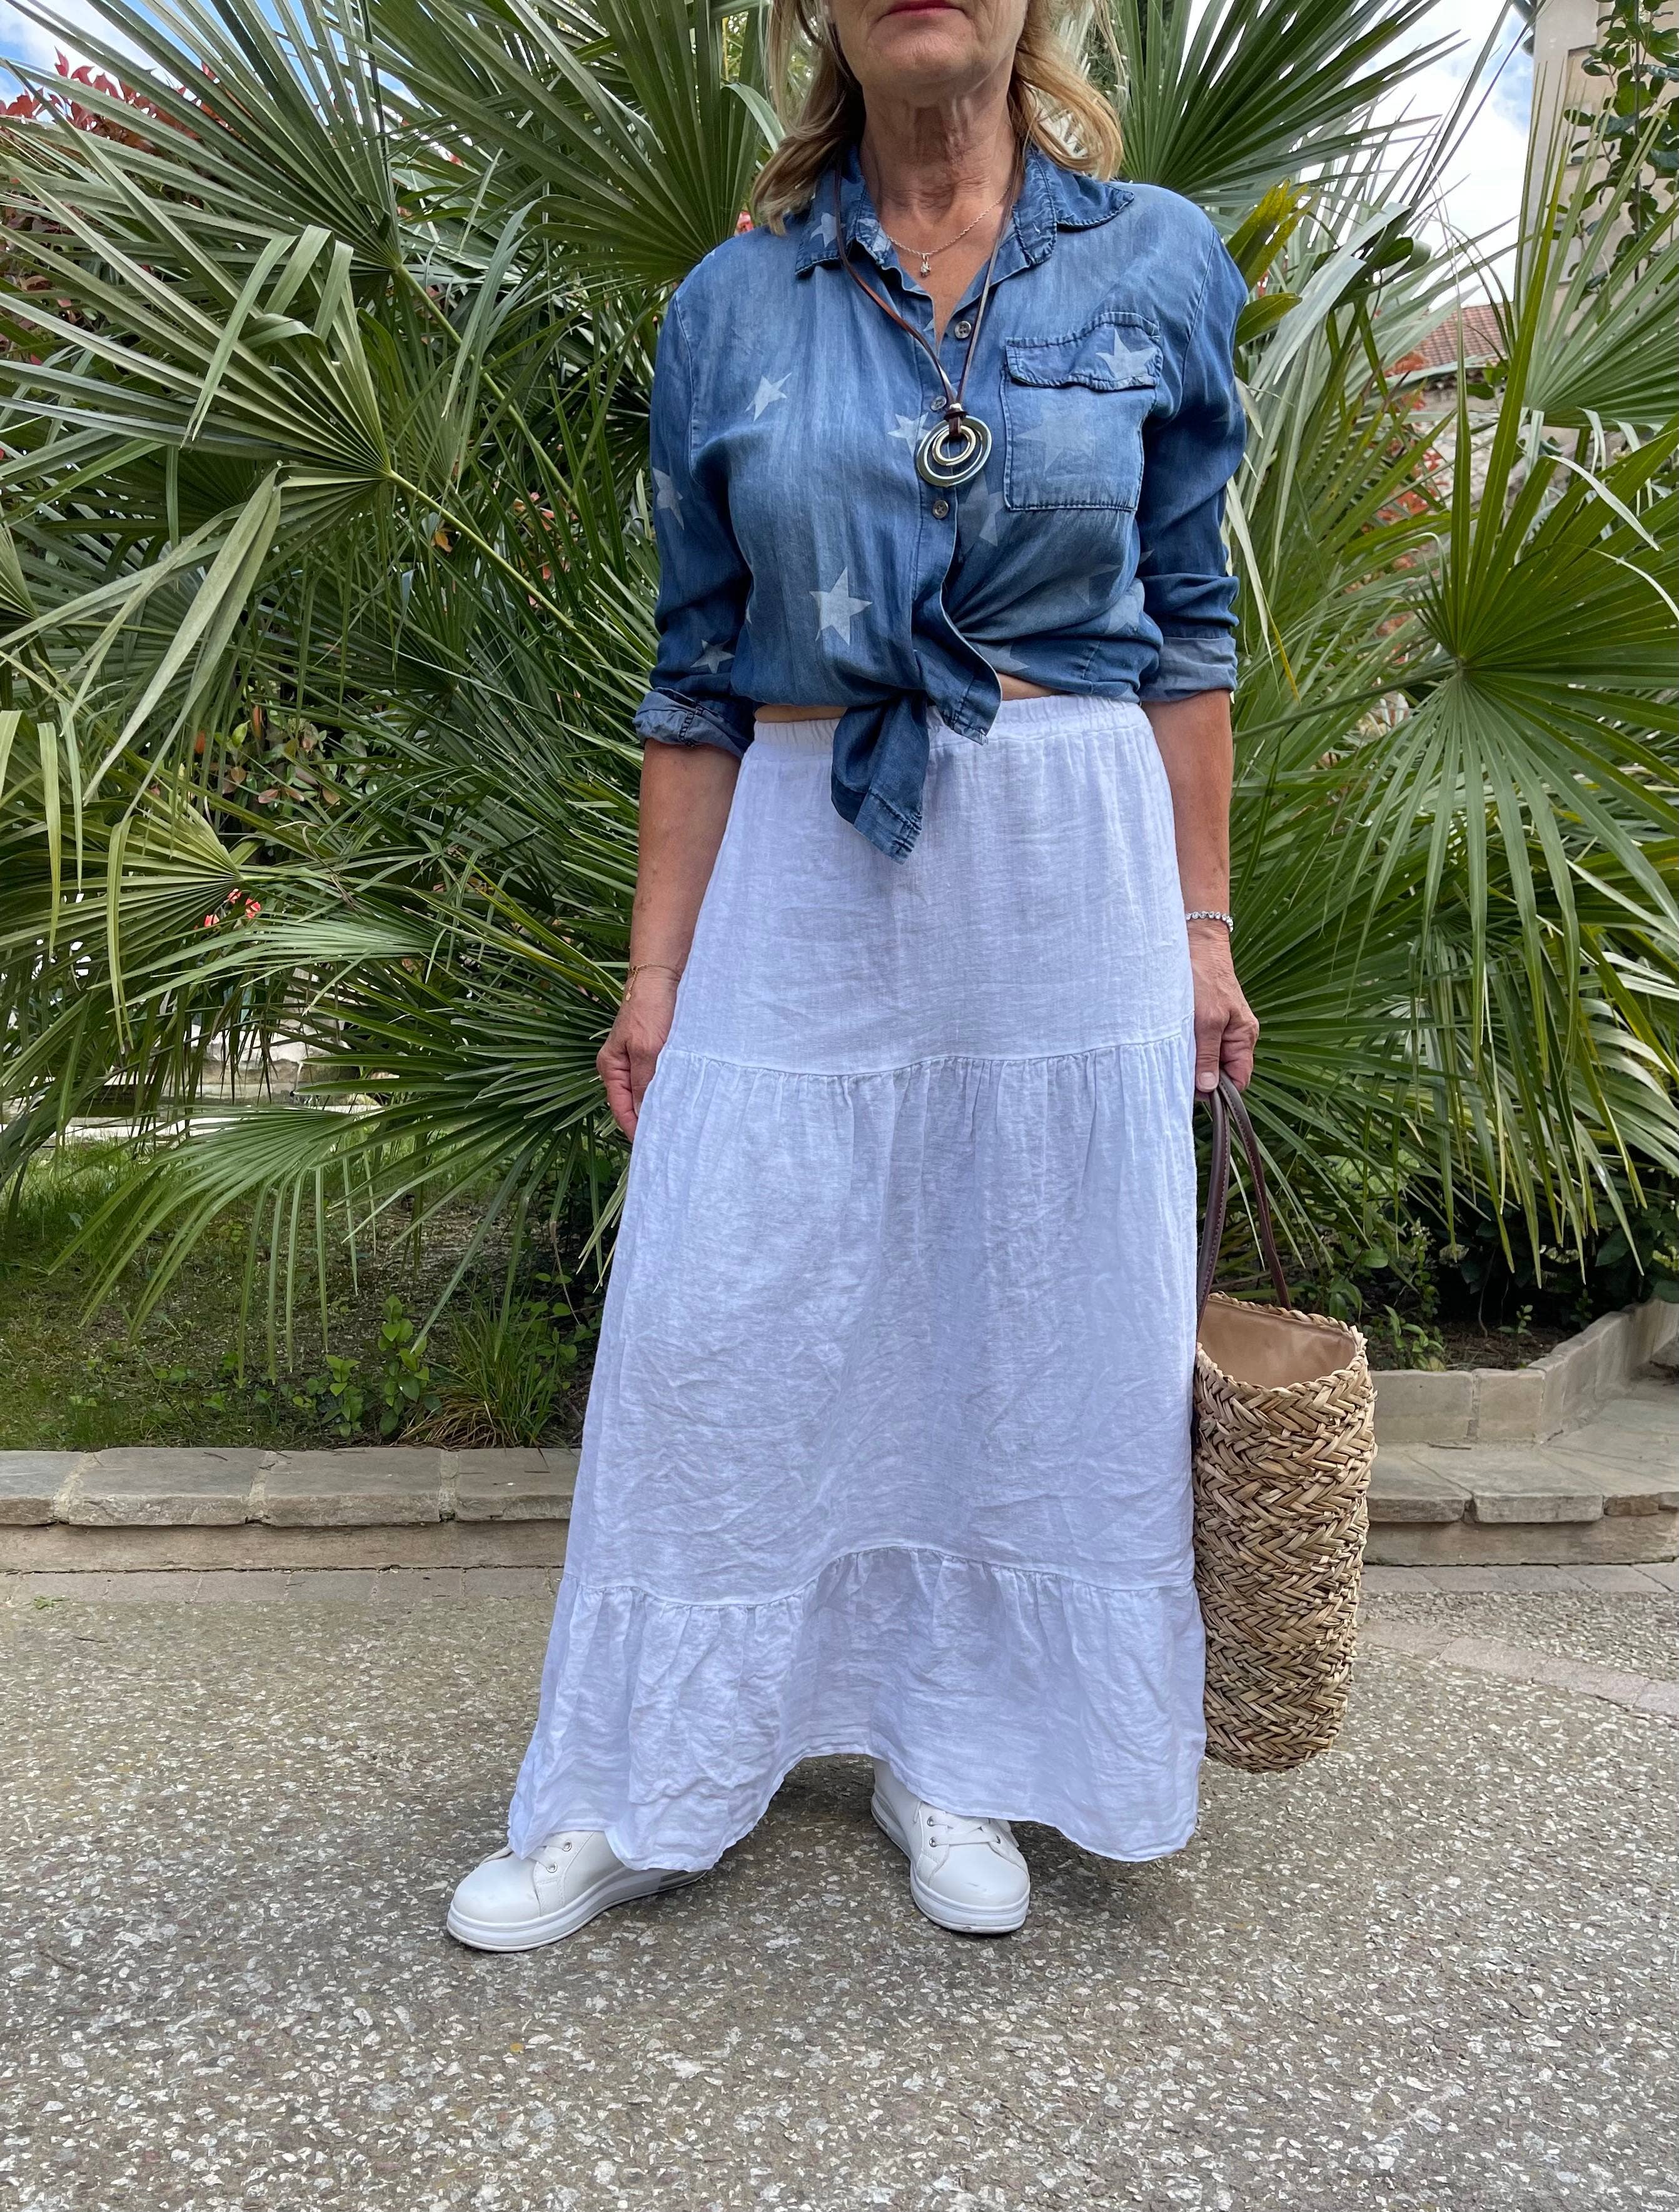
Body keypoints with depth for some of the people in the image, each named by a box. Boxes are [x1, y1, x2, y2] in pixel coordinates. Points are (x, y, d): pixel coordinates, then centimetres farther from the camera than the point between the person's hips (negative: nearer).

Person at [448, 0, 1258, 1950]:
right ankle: (638, 1796, 20)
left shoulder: (1157, 267, 4)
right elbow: (699, 673, 5)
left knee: (1028, 1316, 7)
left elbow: (1186, 623, 6)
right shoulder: (733, 308, 4)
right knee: (712, 1326, 2)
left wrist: (1203, 928, 3)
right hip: (804, 879, 0)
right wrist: (655, 970, 2)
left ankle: (951, 1755, 28)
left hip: (1068, 873, 1)